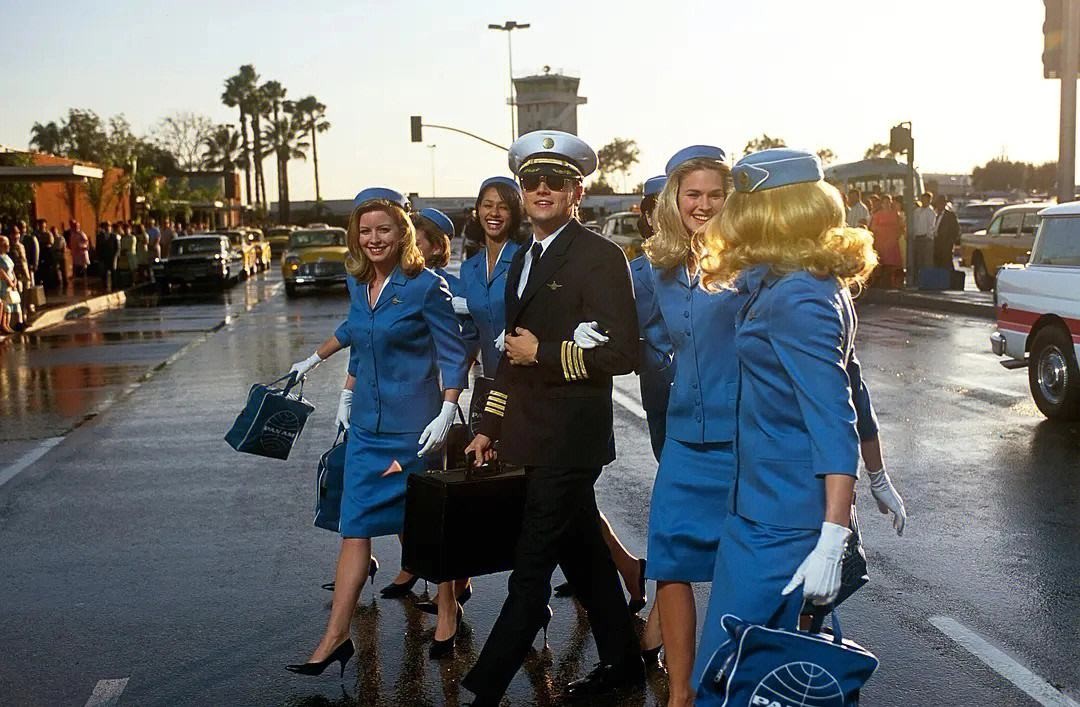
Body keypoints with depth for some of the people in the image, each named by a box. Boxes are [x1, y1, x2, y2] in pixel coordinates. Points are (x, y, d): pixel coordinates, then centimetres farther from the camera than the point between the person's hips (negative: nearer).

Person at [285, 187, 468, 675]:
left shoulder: (425, 286, -11)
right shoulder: (358, 283, 8)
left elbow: (453, 355, -9)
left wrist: (447, 414, -17)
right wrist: (347, 395, 18)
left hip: (413, 426, -5)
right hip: (367, 424, 6)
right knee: (354, 526, 1)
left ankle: (448, 612, 26)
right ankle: (336, 636, 3)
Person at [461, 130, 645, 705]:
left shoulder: (599, 257, -12)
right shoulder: (524, 259, 14)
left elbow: (622, 353, -18)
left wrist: (544, 352, -14)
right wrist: (489, 426, 16)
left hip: (569, 439, -9)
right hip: (531, 436, 9)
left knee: (531, 568, -2)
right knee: (582, 552, 19)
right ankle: (621, 660, 34)